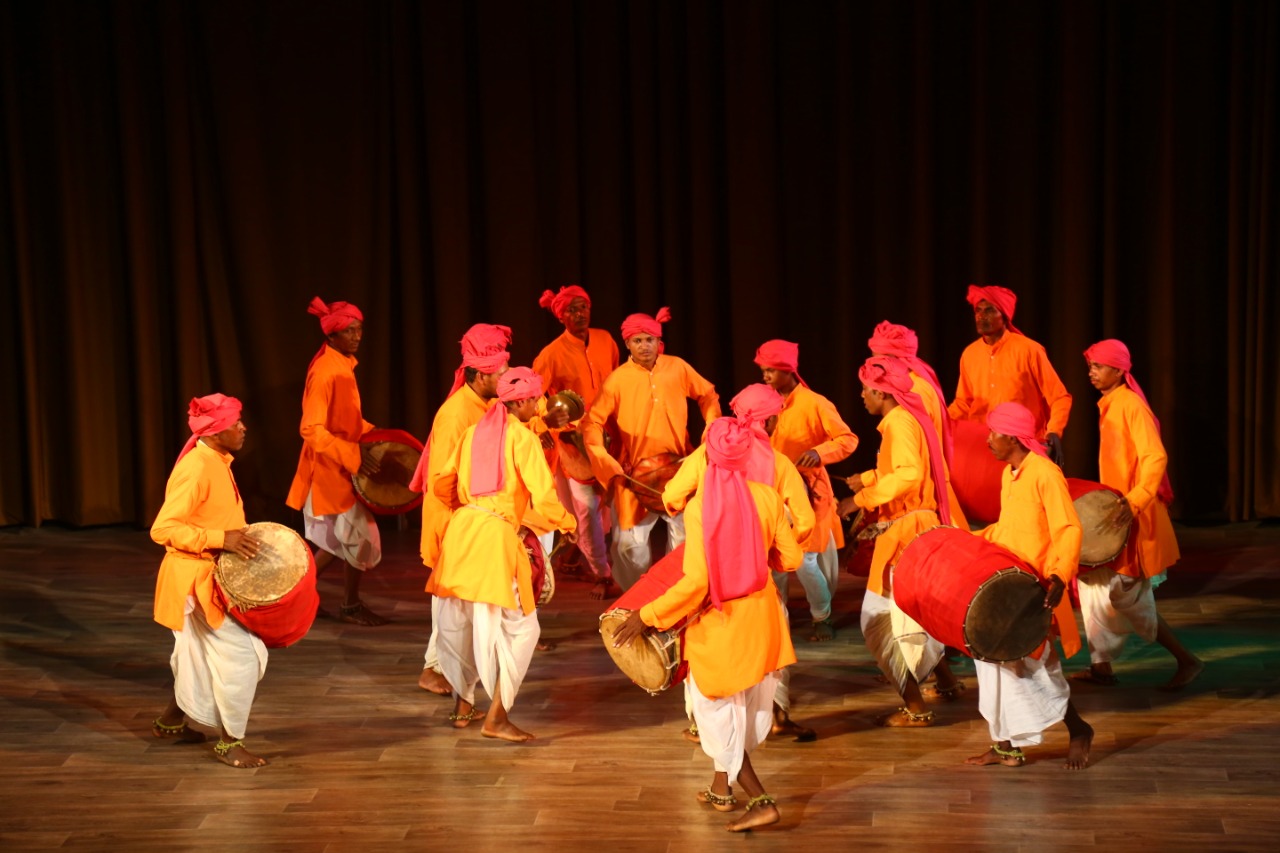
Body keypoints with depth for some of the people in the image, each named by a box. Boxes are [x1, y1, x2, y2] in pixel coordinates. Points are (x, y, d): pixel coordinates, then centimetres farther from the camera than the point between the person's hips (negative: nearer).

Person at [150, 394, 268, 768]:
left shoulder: (217, 463, 7)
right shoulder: (196, 469, -23)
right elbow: (162, 529, -26)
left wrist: (238, 538, 6)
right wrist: (221, 539, -30)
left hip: (215, 575, 10)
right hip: (197, 578, -10)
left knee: (201, 653, 22)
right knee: (239, 654, -7)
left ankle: (171, 720, 40)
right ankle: (229, 743, 5)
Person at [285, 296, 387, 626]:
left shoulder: (343, 366, 8)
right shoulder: (325, 372, -20)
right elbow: (311, 430, -25)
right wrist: (353, 455, -29)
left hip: (340, 469, 9)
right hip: (331, 470, -9)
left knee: (342, 538, 16)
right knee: (362, 536, -1)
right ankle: (350, 606, 16)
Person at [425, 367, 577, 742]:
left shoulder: (473, 433, 13)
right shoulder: (523, 439, -5)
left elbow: (442, 486, 17)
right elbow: (544, 496, -12)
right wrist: (567, 524, 6)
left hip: (460, 530, 7)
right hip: (496, 536, -7)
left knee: (459, 621, 18)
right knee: (517, 627, 2)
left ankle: (462, 706, 30)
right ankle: (496, 716, -2)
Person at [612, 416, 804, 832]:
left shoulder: (699, 507, -20)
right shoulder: (767, 497, -9)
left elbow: (695, 582, -22)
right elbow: (791, 557, -1)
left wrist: (647, 616, -14)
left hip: (718, 623, -4)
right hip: (760, 618, 4)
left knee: (719, 709, 11)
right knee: (747, 703, 21)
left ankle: (761, 800, 1)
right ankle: (723, 786, 37)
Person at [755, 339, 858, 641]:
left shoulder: (815, 404, -12)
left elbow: (849, 439, -12)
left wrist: (819, 452, -28)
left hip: (806, 492, -6)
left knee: (804, 560, -7)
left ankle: (823, 618, 14)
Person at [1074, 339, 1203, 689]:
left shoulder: (1131, 405, -16)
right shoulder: (1109, 406, 10)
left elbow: (1156, 458, -25)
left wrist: (1134, 502, -35)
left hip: (1134, 517, -9)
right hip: (1115, 511, 9)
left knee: (1127, 596, -5)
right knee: (1095, 581, 11)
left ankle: (1187, 660, 5)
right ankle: (1101, 665, 18)